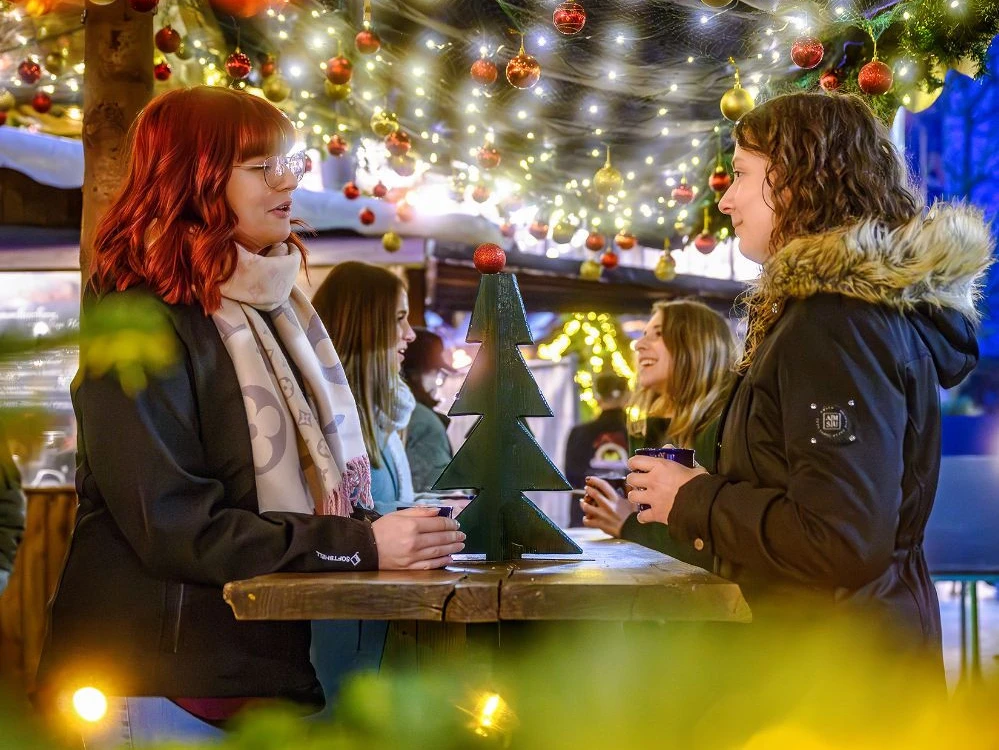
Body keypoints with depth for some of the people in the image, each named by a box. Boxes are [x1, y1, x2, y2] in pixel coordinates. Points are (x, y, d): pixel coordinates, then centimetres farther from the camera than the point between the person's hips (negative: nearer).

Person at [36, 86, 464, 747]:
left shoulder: (277, 309, 14)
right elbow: (173, 524, -19)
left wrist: (394, 531, 2)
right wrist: (360, 545, -22)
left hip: (276, 672, 8)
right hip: (160, 692, -8)